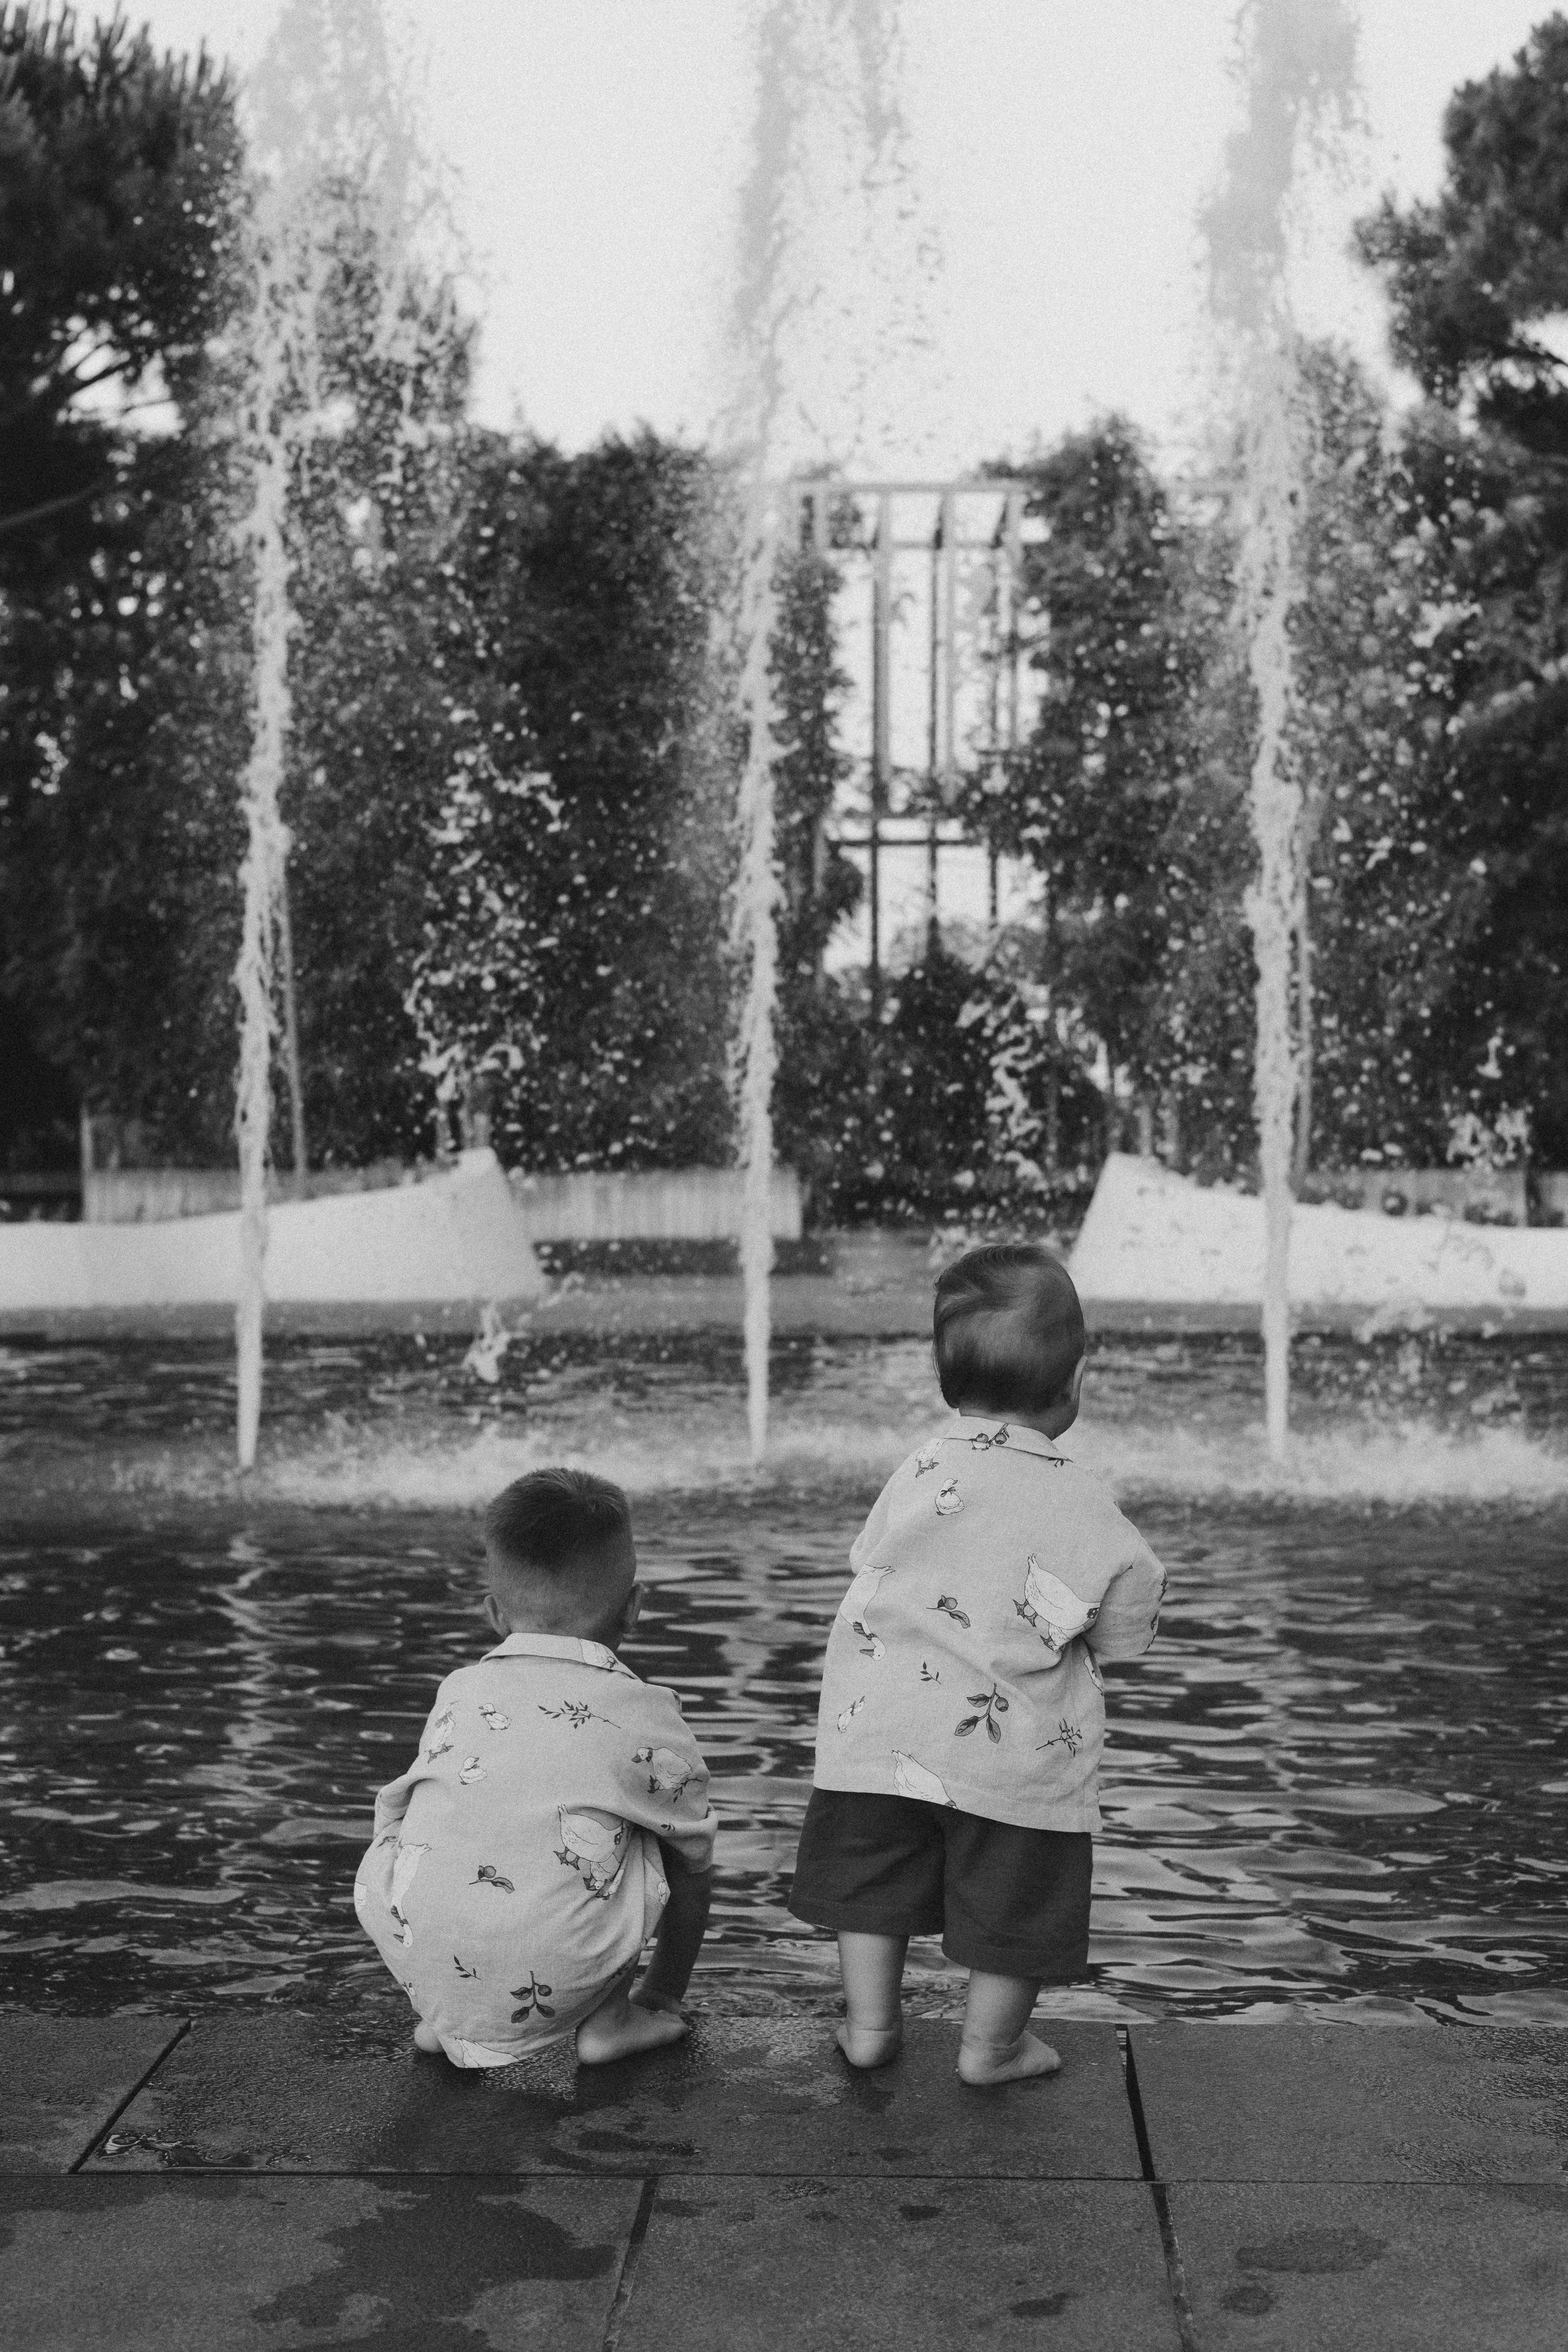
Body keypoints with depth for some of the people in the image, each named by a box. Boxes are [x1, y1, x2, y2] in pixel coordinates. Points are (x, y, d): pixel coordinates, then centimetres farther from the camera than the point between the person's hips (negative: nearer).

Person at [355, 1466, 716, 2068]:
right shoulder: (643, 1714, 3)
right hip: (555, 1990, -3)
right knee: (682, 1848, 20)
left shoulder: (458, 1692, 12)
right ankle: (611, 2017, 22)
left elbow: (394, 1809, 21)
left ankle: (442, 2021, 26)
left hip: (419, 1970, 3)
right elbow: (695, 1850, 15)